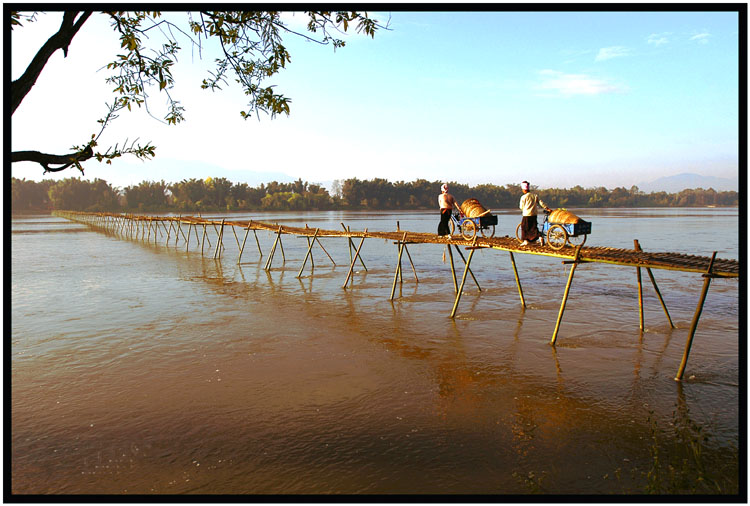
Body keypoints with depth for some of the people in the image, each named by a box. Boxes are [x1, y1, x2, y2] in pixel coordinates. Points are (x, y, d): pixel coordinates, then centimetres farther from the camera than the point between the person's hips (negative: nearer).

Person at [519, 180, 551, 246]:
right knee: (534, 227, 12)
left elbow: (521, 207, -3)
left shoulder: (523, 197, -10)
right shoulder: (535, 195, 5)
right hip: (534, 214, 5)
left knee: (524, 228, 8)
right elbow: (541, 203, 3)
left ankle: (525, 241, 9)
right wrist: (547, 208, 6)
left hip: (526, 215, -5)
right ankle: (539, 236, -6)